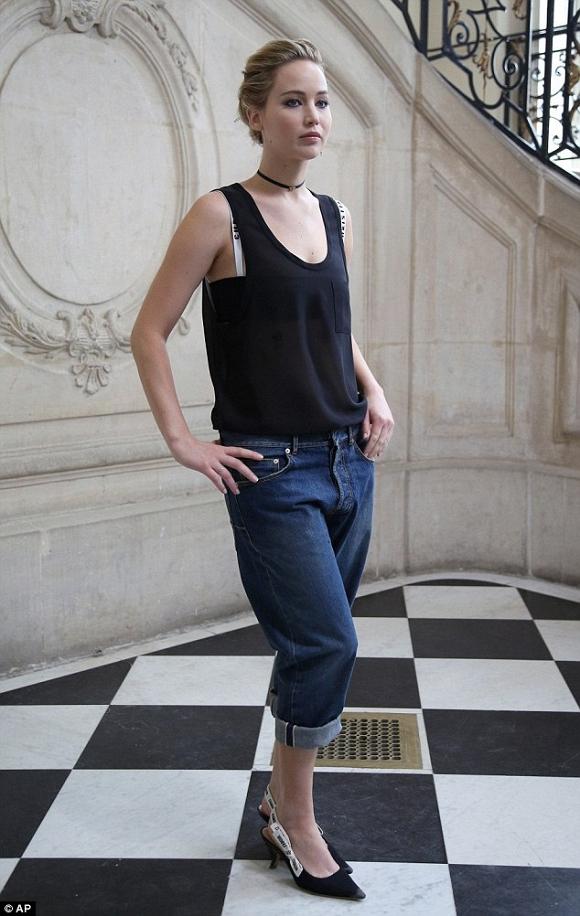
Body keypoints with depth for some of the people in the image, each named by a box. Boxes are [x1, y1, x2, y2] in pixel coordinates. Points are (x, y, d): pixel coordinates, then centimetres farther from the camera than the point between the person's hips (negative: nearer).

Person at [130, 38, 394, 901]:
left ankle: (283, 795, 31)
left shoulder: (334, 215, 11)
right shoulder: (222, 215, -7)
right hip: (273, 470, -6)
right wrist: (184, 441, -10)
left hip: (348, 463, 6)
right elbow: (149, 331, -5)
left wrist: (374, 393, 9)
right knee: (328, 642, -9)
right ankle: (295, 822, 12)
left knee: (315, 644, 12)